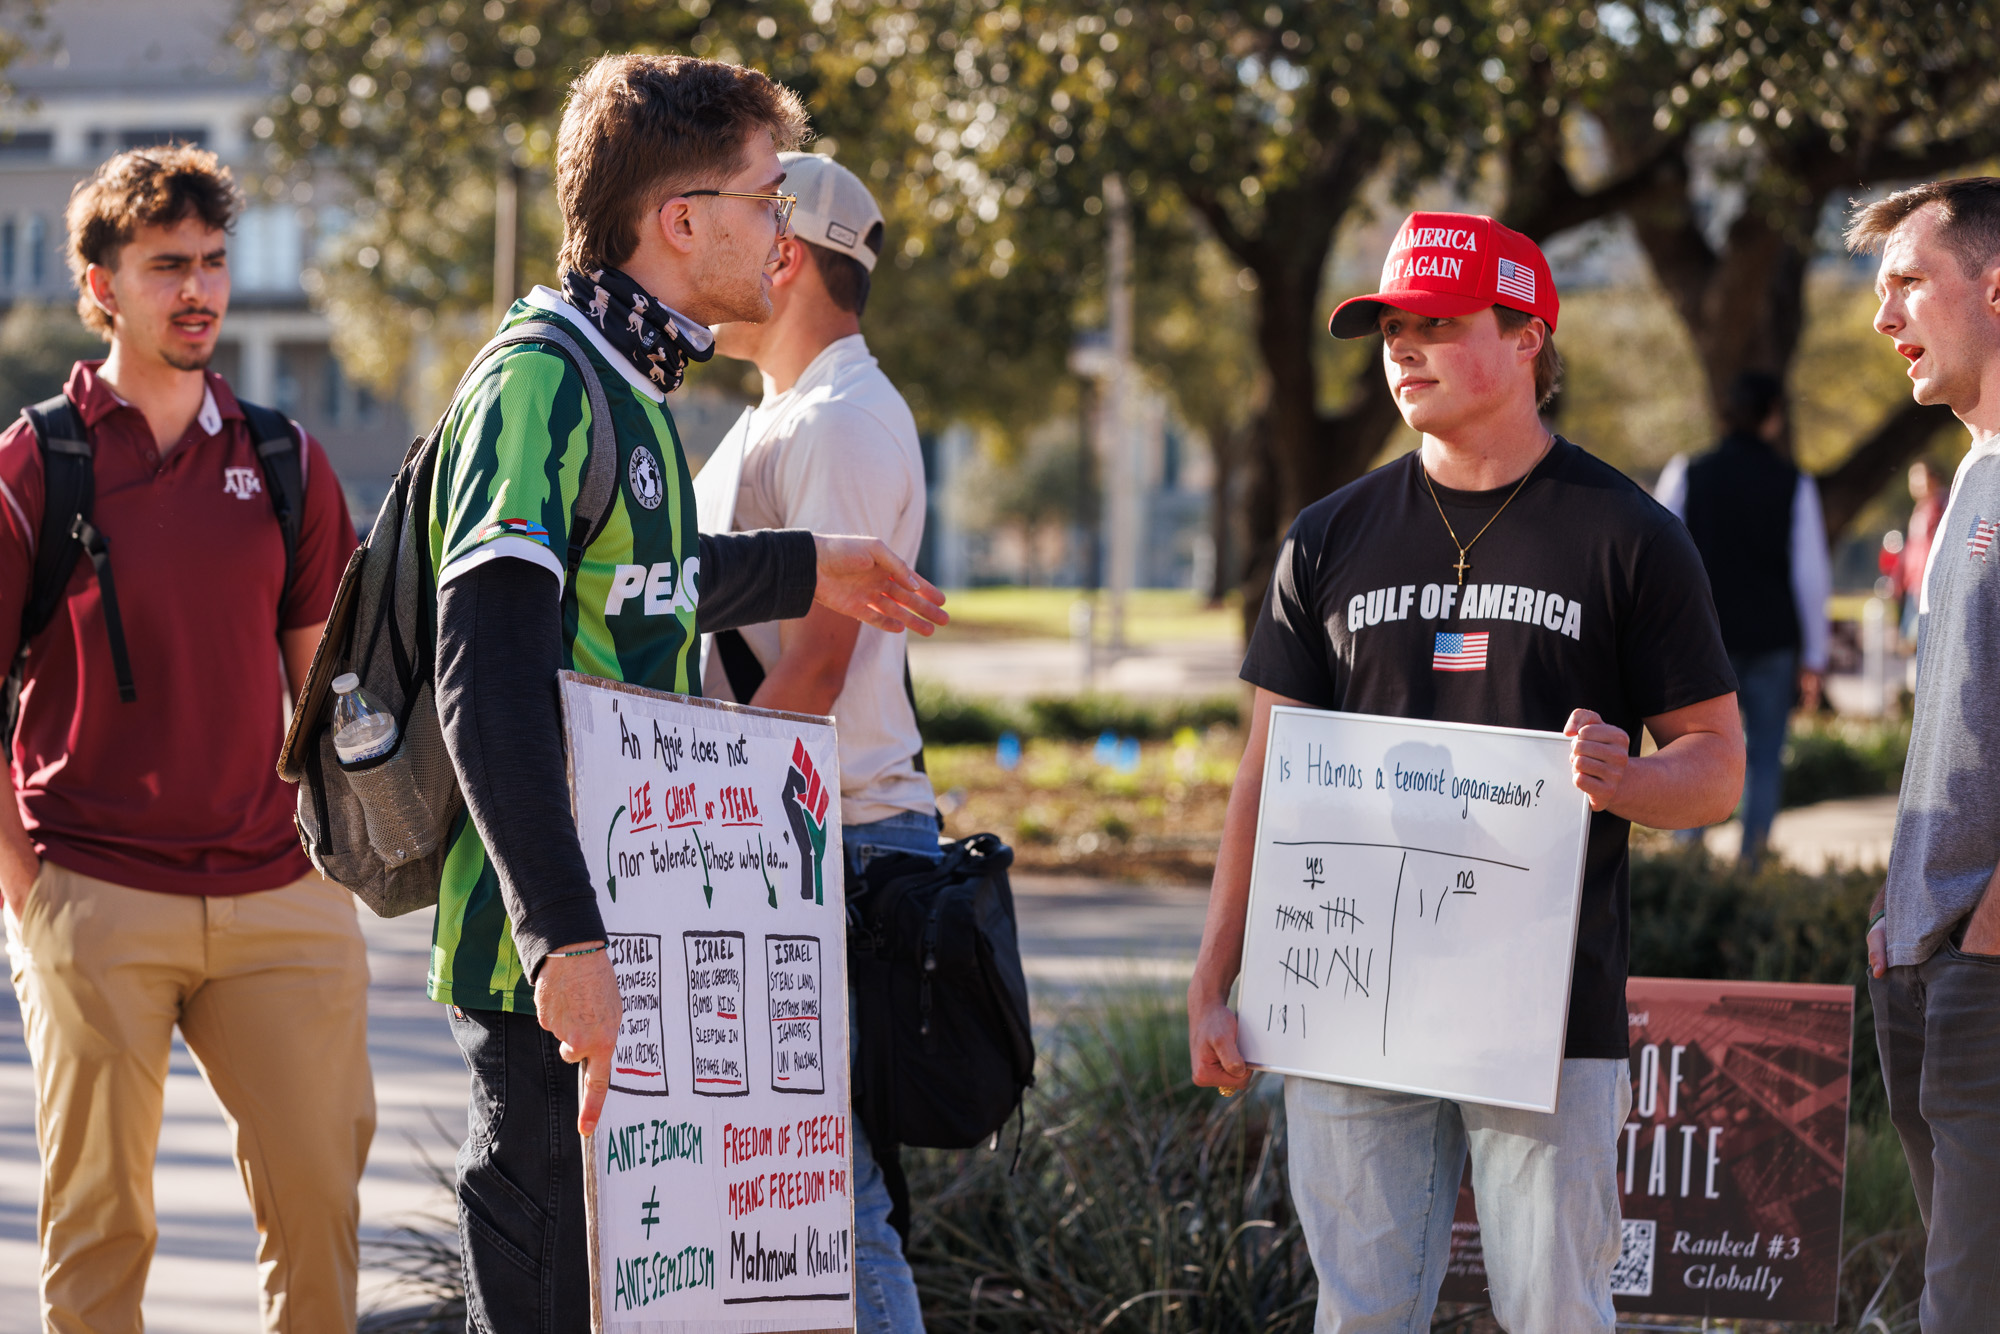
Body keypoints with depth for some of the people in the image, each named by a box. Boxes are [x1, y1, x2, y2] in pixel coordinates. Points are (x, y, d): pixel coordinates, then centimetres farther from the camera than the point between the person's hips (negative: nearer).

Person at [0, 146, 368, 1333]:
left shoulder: (286, 461, 10)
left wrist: (323, 838, 7)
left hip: (278, 891, 3)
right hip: (96, 898, -3)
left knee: (321, 1190, 2)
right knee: (99, 1214, 3)